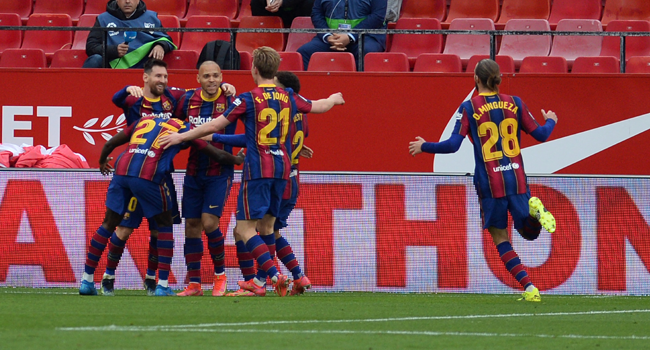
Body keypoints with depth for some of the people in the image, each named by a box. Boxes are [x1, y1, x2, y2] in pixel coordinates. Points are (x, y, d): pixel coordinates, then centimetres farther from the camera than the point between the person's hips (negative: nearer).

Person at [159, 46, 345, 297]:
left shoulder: (249, 99, -9)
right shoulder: (288, 98, 7)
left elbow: (214, 126, -8)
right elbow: (318, 107, 26)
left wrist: (182, 137, 2)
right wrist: (334, 99, 49)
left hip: (258, 169, -6)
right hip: (282, 168, 6)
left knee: (245, 228, -6)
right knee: (266, 227, 14)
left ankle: (275, 275, -20)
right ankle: (260, 281, 13)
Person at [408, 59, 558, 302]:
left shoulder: (469, 108, -6)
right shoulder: (514, 103, 4)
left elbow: (453, 145, -11)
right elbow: (541, 134, 11)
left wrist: (423, 147, 5)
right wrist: (551, 121, 34)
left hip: (489, 182, -3)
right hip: (516, 178, 3)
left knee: (500, 239, 9)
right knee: (529, 232, 18)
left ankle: (529, 288, -6)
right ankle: (535, 210, -19)